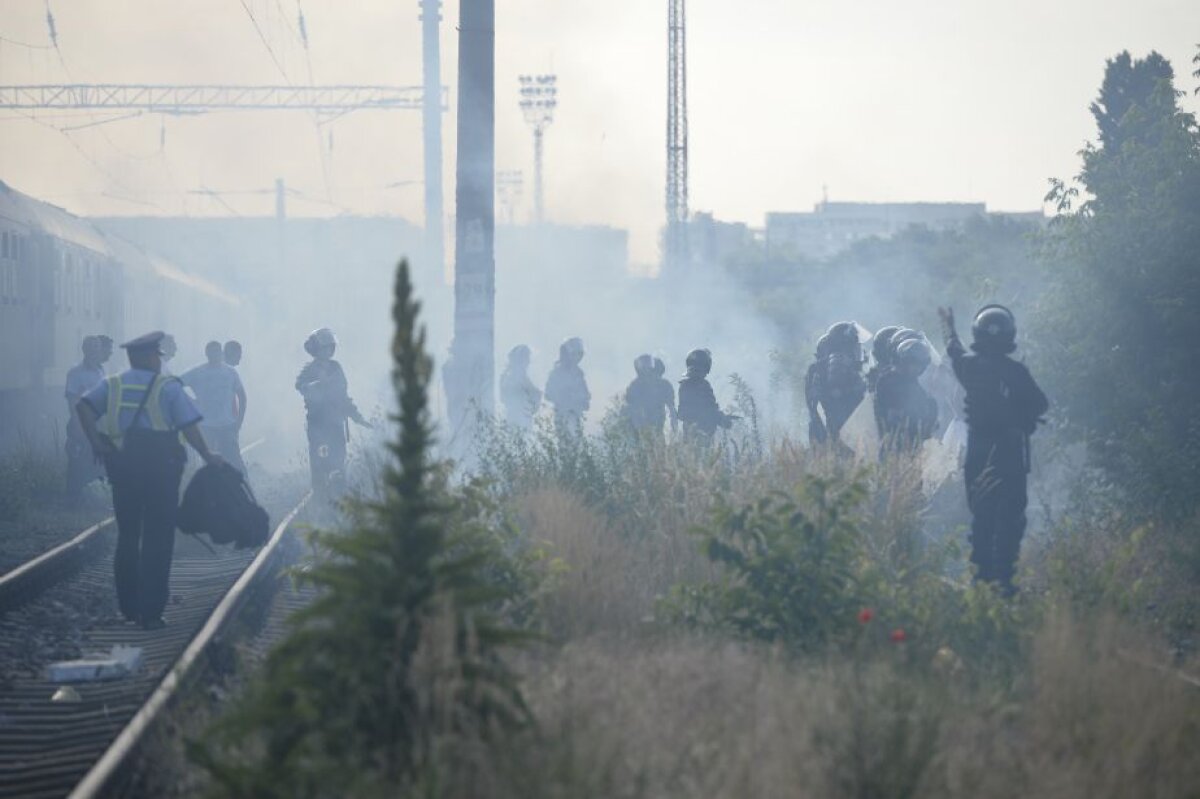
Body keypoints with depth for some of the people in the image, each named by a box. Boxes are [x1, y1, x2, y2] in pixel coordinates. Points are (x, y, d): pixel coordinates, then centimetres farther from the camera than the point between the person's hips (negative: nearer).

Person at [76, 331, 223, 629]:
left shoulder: (112, 385, 8)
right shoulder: (168, 387, -2)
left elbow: (83, 406, -7)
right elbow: (189, 426, -9)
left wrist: (96, 442, -5)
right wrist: (207, 456, 1)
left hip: (122, 466, 4)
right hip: (160, 467, -4)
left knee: (127, 536, 16)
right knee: (157, 540, 2)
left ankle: (128, 606, 20)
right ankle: (151, 612, -1)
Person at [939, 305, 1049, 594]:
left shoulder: (970, 365, -2)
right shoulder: (1016, 372, -13)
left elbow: (955, 352, 21)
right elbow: (1041, 405, -5)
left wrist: (949, 328, 41)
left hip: (978, 453, 4)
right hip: (1011, 453, -4)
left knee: (981, 517, 11)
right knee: (1010, 519, -1)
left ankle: (982, 576, 12)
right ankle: (1004, 578, -6)